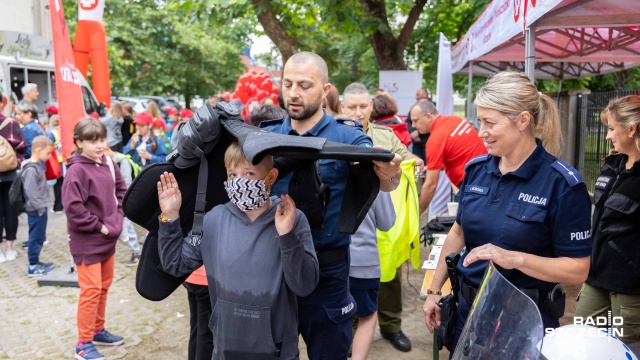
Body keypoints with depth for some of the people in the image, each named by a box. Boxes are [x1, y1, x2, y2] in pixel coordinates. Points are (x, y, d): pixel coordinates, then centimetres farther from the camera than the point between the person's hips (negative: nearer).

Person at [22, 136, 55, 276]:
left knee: (39, 237, 17)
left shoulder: (37, 165, 13)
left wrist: (42, 207, 17)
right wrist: (40, 208, -19)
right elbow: (31, 191, -23)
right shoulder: (31, 169, -19)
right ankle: (33, 267, 7)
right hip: (36, 210, -10)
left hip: (40, 208, 10)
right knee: (36, 237, -2)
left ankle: (35, 262, 27)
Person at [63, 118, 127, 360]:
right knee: (91, 289, -2)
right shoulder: (76, 171, -19)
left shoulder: (108, 164, 3)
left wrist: (117, 216, 4)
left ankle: (98, 330, 34)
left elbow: (122, 190, 17)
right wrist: (99, 226, -17)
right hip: (87, 241, -7)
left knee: (104, 286, 17)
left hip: (109, 238, 7)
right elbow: (73, 208, -25)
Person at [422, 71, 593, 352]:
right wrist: (434, 290, 11)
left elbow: (577, 269, -16)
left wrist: (515, 258, -29)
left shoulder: (562, 183, -16)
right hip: (468, 308, 5)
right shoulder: (476, 169, -1)